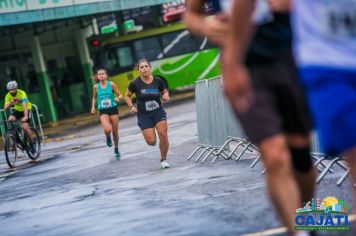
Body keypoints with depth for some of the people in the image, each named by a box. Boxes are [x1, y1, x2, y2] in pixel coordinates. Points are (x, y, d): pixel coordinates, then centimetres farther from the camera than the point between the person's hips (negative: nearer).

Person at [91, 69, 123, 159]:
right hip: (103, 111, 0)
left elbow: (120, 95, 1)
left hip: (113, 109, 0)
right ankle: (108, 137, 13)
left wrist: (118, 98, -21)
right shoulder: (96, 87, 1)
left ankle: (116, 149, 29)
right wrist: (93, 107, 3)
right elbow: (94, 98, 17)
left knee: (115, 131, 6)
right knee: (107, 129, -24)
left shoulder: (111, 84, -4)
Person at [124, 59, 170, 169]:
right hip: (144, 115, -1)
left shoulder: (158, 81, -6)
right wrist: (131, 107, -7)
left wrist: (166, 96, -9)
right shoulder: (135, 84, -10)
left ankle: (163, 159, 8)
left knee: (163, 135, -16)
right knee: (151, 142, -9)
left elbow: (164, 91, 13)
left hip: (158, 112, 1)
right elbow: (127, 96, 7)